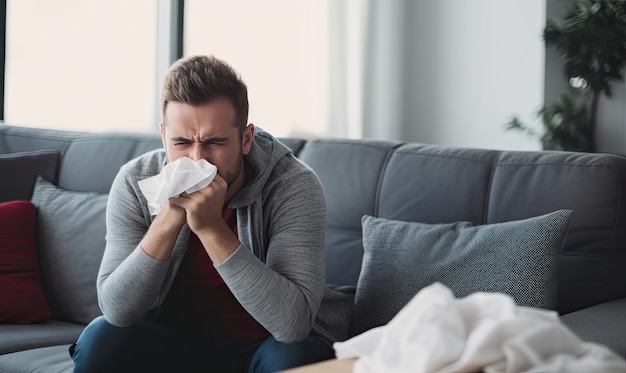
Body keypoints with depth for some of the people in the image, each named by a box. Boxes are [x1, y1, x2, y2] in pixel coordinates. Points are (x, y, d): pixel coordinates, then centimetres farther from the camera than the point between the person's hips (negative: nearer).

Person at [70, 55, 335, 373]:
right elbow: (117, 310, -20)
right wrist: (170, 218, -33)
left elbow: (293, 323, -31)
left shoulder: (294, 187, -22)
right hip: (173, 344, 2)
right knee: (99, 340, -25)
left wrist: (211, 227, -37)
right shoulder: (135, 183, -14)